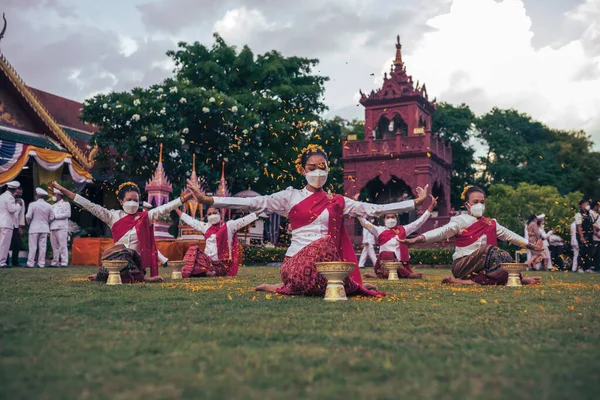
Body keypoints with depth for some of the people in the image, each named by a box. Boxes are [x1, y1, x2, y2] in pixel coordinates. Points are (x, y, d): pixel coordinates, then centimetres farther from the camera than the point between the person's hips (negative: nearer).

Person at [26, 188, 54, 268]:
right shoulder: (49, 206, 1)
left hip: (34, 228, -3)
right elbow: (51, 218, 6)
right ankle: (41, 263, 5)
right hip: (44, 228, 3)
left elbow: (28, 216, -9)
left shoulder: (33, 204, -10)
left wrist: (29, 223, 11)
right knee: (42, 246, 5)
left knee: (33, 246, 1)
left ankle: (30, 263, 2)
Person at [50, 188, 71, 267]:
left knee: (63, 245, -10)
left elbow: (67, 214, -8)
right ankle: (55, 262, 8)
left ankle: (64, 262, -11)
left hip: (61, 227, -7)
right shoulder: (53, 206, 27)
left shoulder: (65, 203, 5)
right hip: (52, 227, 7)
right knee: (54, 246, 5)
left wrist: (56, 216, -10)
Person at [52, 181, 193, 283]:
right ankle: (141, 277, -16)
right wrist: (64, 191, -4)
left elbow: (165, 208, -2)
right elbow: (90, 206, 1)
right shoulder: (113, 216, 5)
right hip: (117, 256, 0)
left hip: (135, 259, 0)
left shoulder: (145, 217, 6)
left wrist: (183, 199, -13)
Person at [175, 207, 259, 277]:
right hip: (208, 261, 6)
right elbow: (190, 220, 20)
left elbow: (244, 220, -8)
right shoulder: (205, 227, 12)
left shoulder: (229, 226, -1)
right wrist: (176, 209, 24)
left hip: (222, 264, -6)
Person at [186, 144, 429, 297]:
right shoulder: (290, 197, 7)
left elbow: (372, 209, 12)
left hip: (326, 258, 6)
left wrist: (415, 203, 8)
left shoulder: (336, 201, 14)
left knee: (325, 244, -19)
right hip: (297, 260, -5)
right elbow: (254, 203, -1)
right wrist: (208, 200, -11)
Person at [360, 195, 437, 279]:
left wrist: (431, 206, 8)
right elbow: (364, 223, -1)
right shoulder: (380, 230, 6)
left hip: (400, 262, 3)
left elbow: (418, 222, 11)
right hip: (385, 261, -3)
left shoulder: (403, 230, 12)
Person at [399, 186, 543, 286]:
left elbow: (509, 235, 22)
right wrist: (418, 239, -35)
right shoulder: (460, 221, -4)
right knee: (491, 251, -28)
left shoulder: (491, 224, 15)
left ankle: (464, 281, -22)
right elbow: (441, 232, -18)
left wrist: (531, 246, 19)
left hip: (483, 267, 6)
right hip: (463, 265, -6)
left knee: (502, 274, -23)